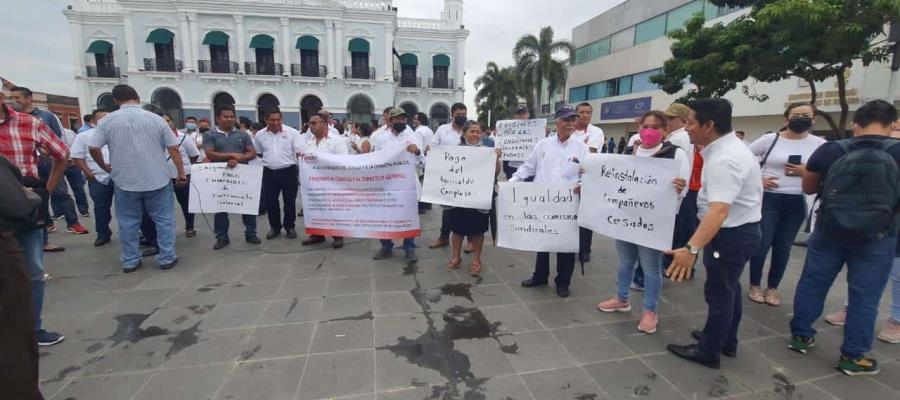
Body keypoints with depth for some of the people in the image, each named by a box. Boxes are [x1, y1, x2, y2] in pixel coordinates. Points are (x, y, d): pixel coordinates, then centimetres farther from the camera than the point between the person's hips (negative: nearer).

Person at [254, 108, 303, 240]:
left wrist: (302, 169, -14)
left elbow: (300, 153, -7)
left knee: (290, 201, 6)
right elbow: (257, 154, 17)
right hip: (269, 173, 3)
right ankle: (275, 227, 24)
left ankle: (290, 227, 20)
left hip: (289, 171, -3)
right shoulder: (260, 135, 4)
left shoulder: (292, 133, -5)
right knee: (270, 202, 8)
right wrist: (265, 163, 8)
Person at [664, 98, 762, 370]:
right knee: (728, 287, 23)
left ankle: (708, 352, 20)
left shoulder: (724, 160, -30)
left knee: (718, 291, 3)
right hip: (739, 230, 11)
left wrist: (692, 248, -49)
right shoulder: (728, 148, 6)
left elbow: (719, 210, -41)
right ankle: (726, 342, 41)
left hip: (731, 234, -11)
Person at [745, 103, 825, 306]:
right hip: (768, 199, -2)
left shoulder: (820, 144, 3)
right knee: (762, 245, -1)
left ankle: (772, 288, 24)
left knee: (783, 248, 10)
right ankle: (755, 285, 17)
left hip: (797, 203, 2)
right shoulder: (770, 139, -3)